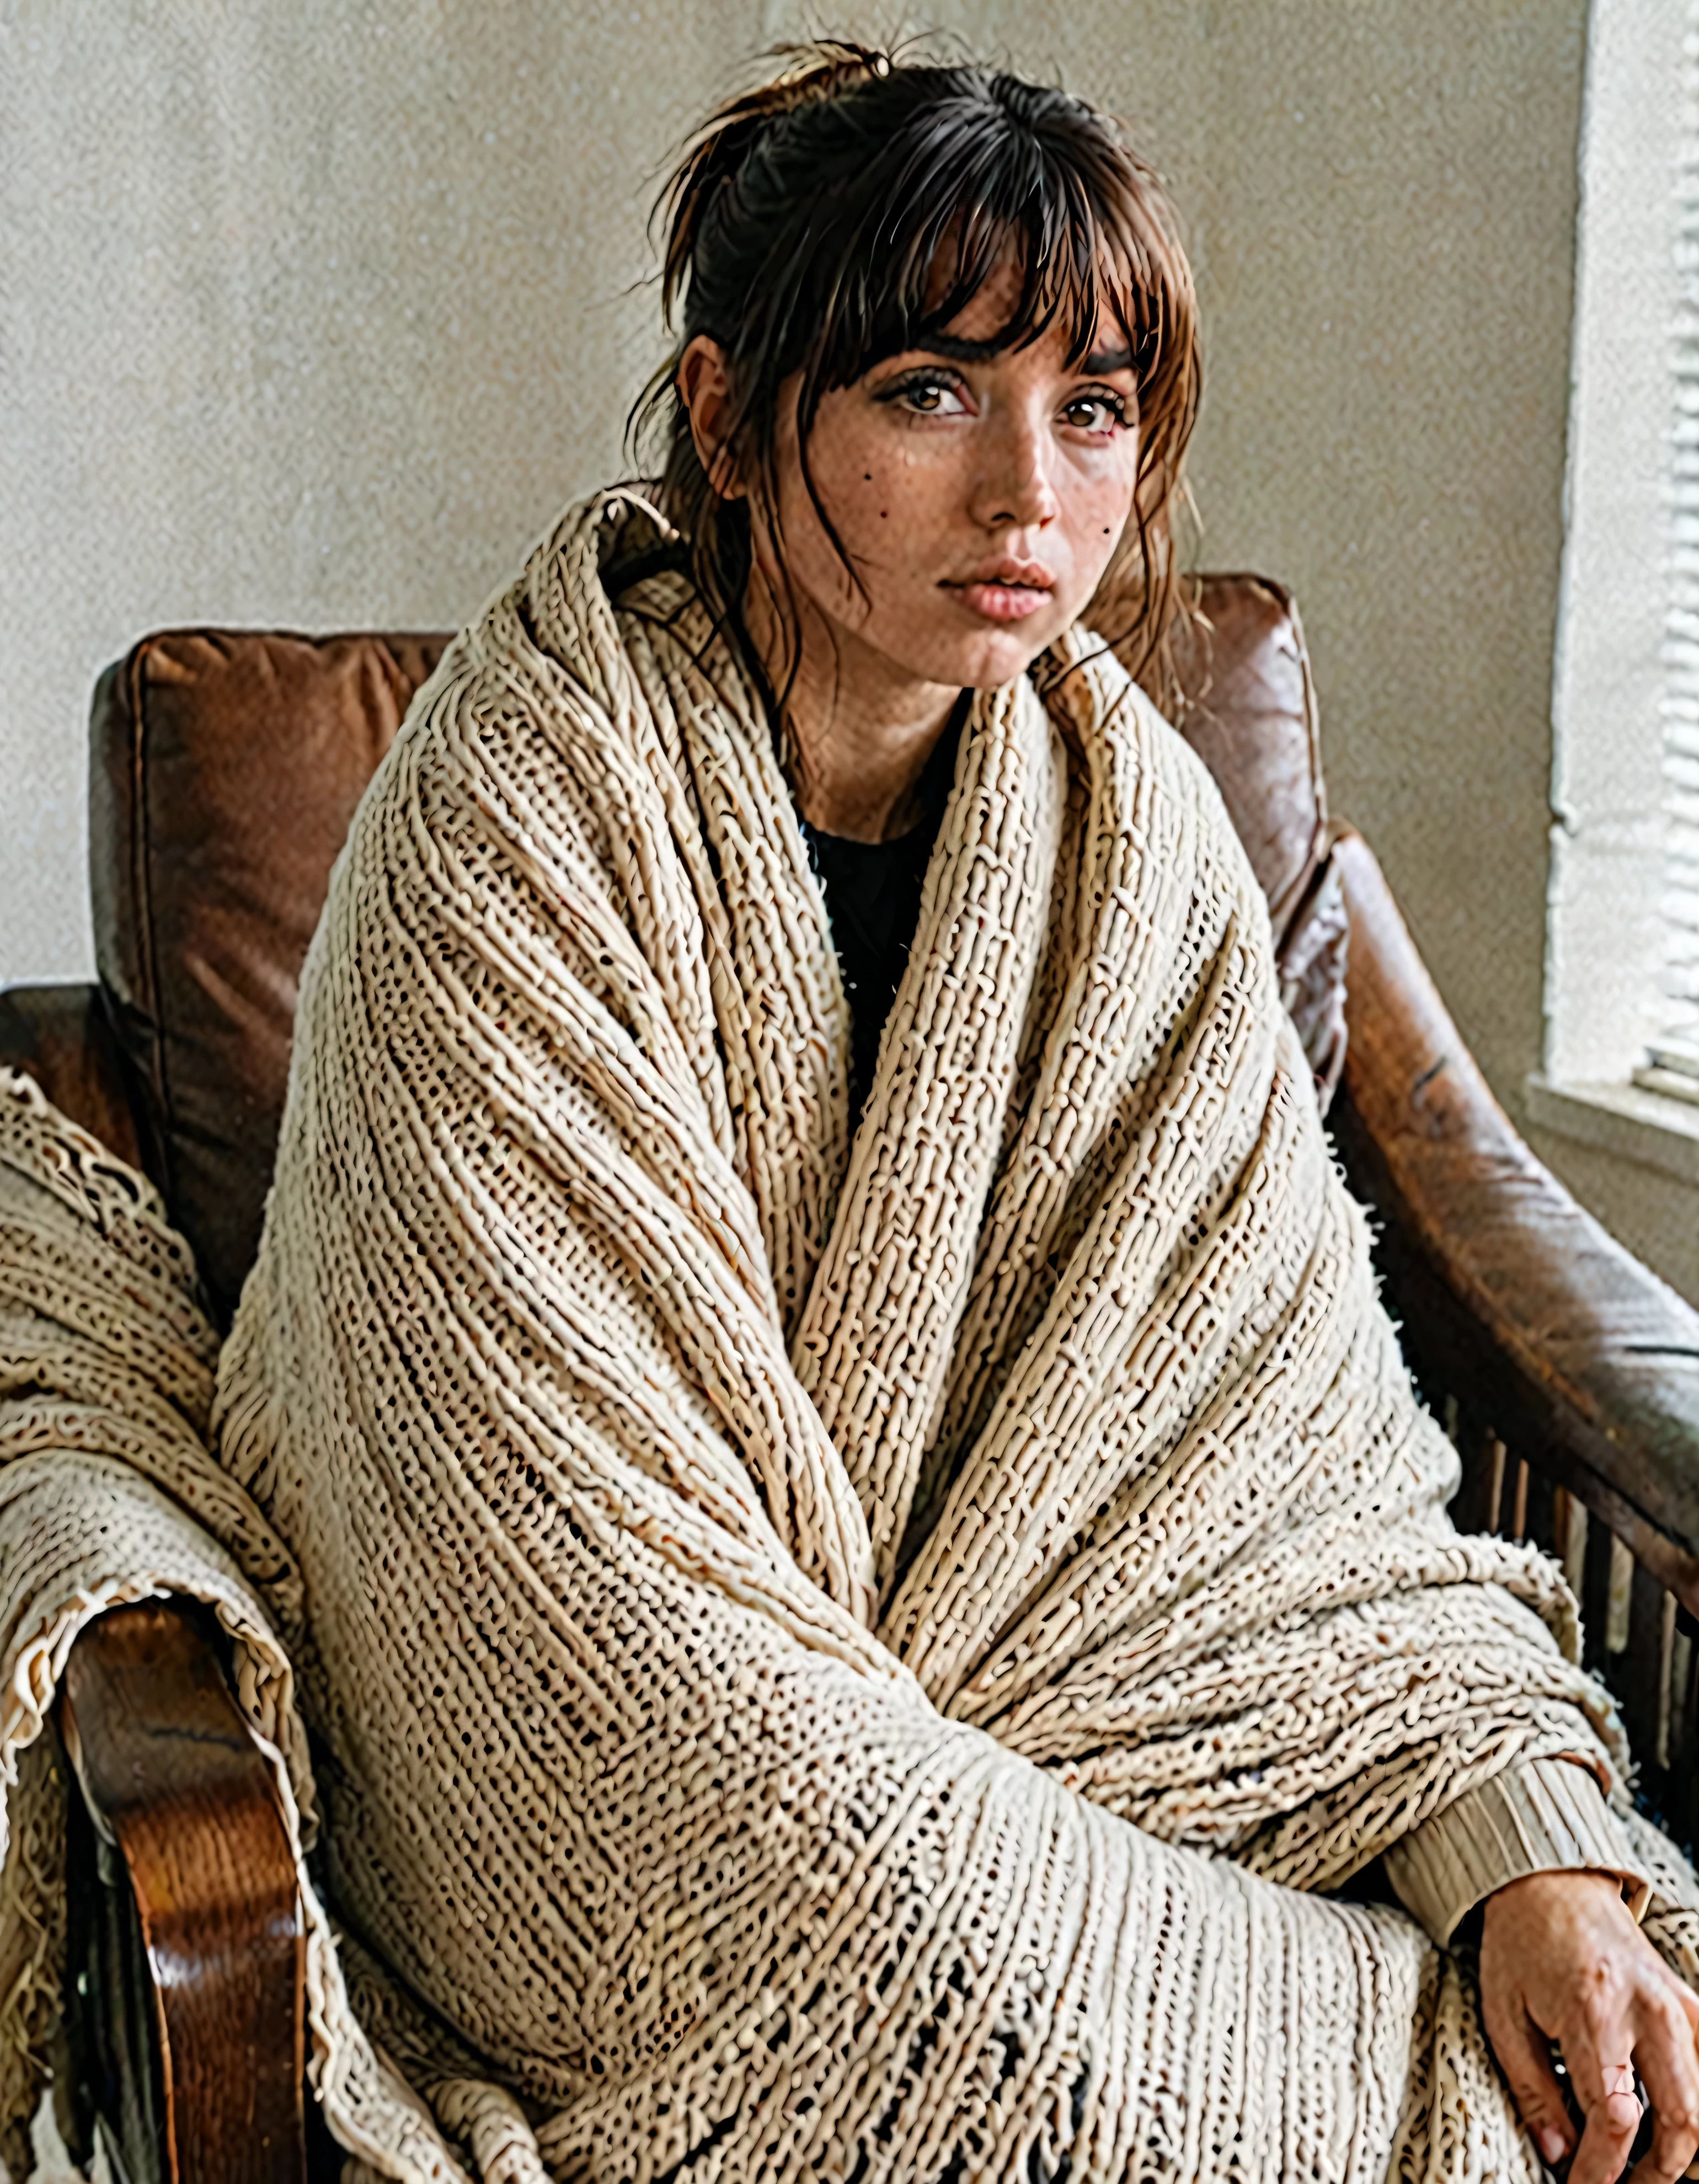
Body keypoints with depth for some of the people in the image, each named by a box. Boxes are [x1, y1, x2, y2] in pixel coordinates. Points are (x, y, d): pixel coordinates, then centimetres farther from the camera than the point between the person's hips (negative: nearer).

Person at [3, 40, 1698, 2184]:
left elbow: (1288, 1419, -4)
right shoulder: (510, 818, -19)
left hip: (1042, 1695, 4)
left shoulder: (1136, 825, -3)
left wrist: (1526, 1832, -17)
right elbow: (574, 1561, -21)